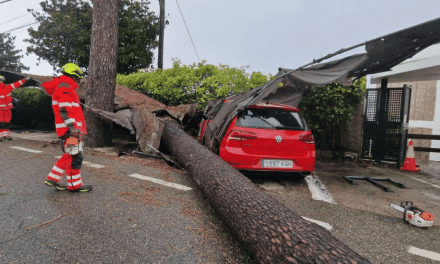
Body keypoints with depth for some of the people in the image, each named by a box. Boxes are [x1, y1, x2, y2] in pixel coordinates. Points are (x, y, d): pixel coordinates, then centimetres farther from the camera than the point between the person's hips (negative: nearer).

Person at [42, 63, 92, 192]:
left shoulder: (65, 87, 22)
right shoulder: (64, 87, -11)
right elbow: (64, 110, -21)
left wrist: (76, 127, 27)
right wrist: (72, 127, -25)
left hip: (72, 128, 11)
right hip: (70, 129, -11)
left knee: (69, 155, 17)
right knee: (75, 156, -3)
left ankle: (53, 178, 24)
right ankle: (74, 185, 6)